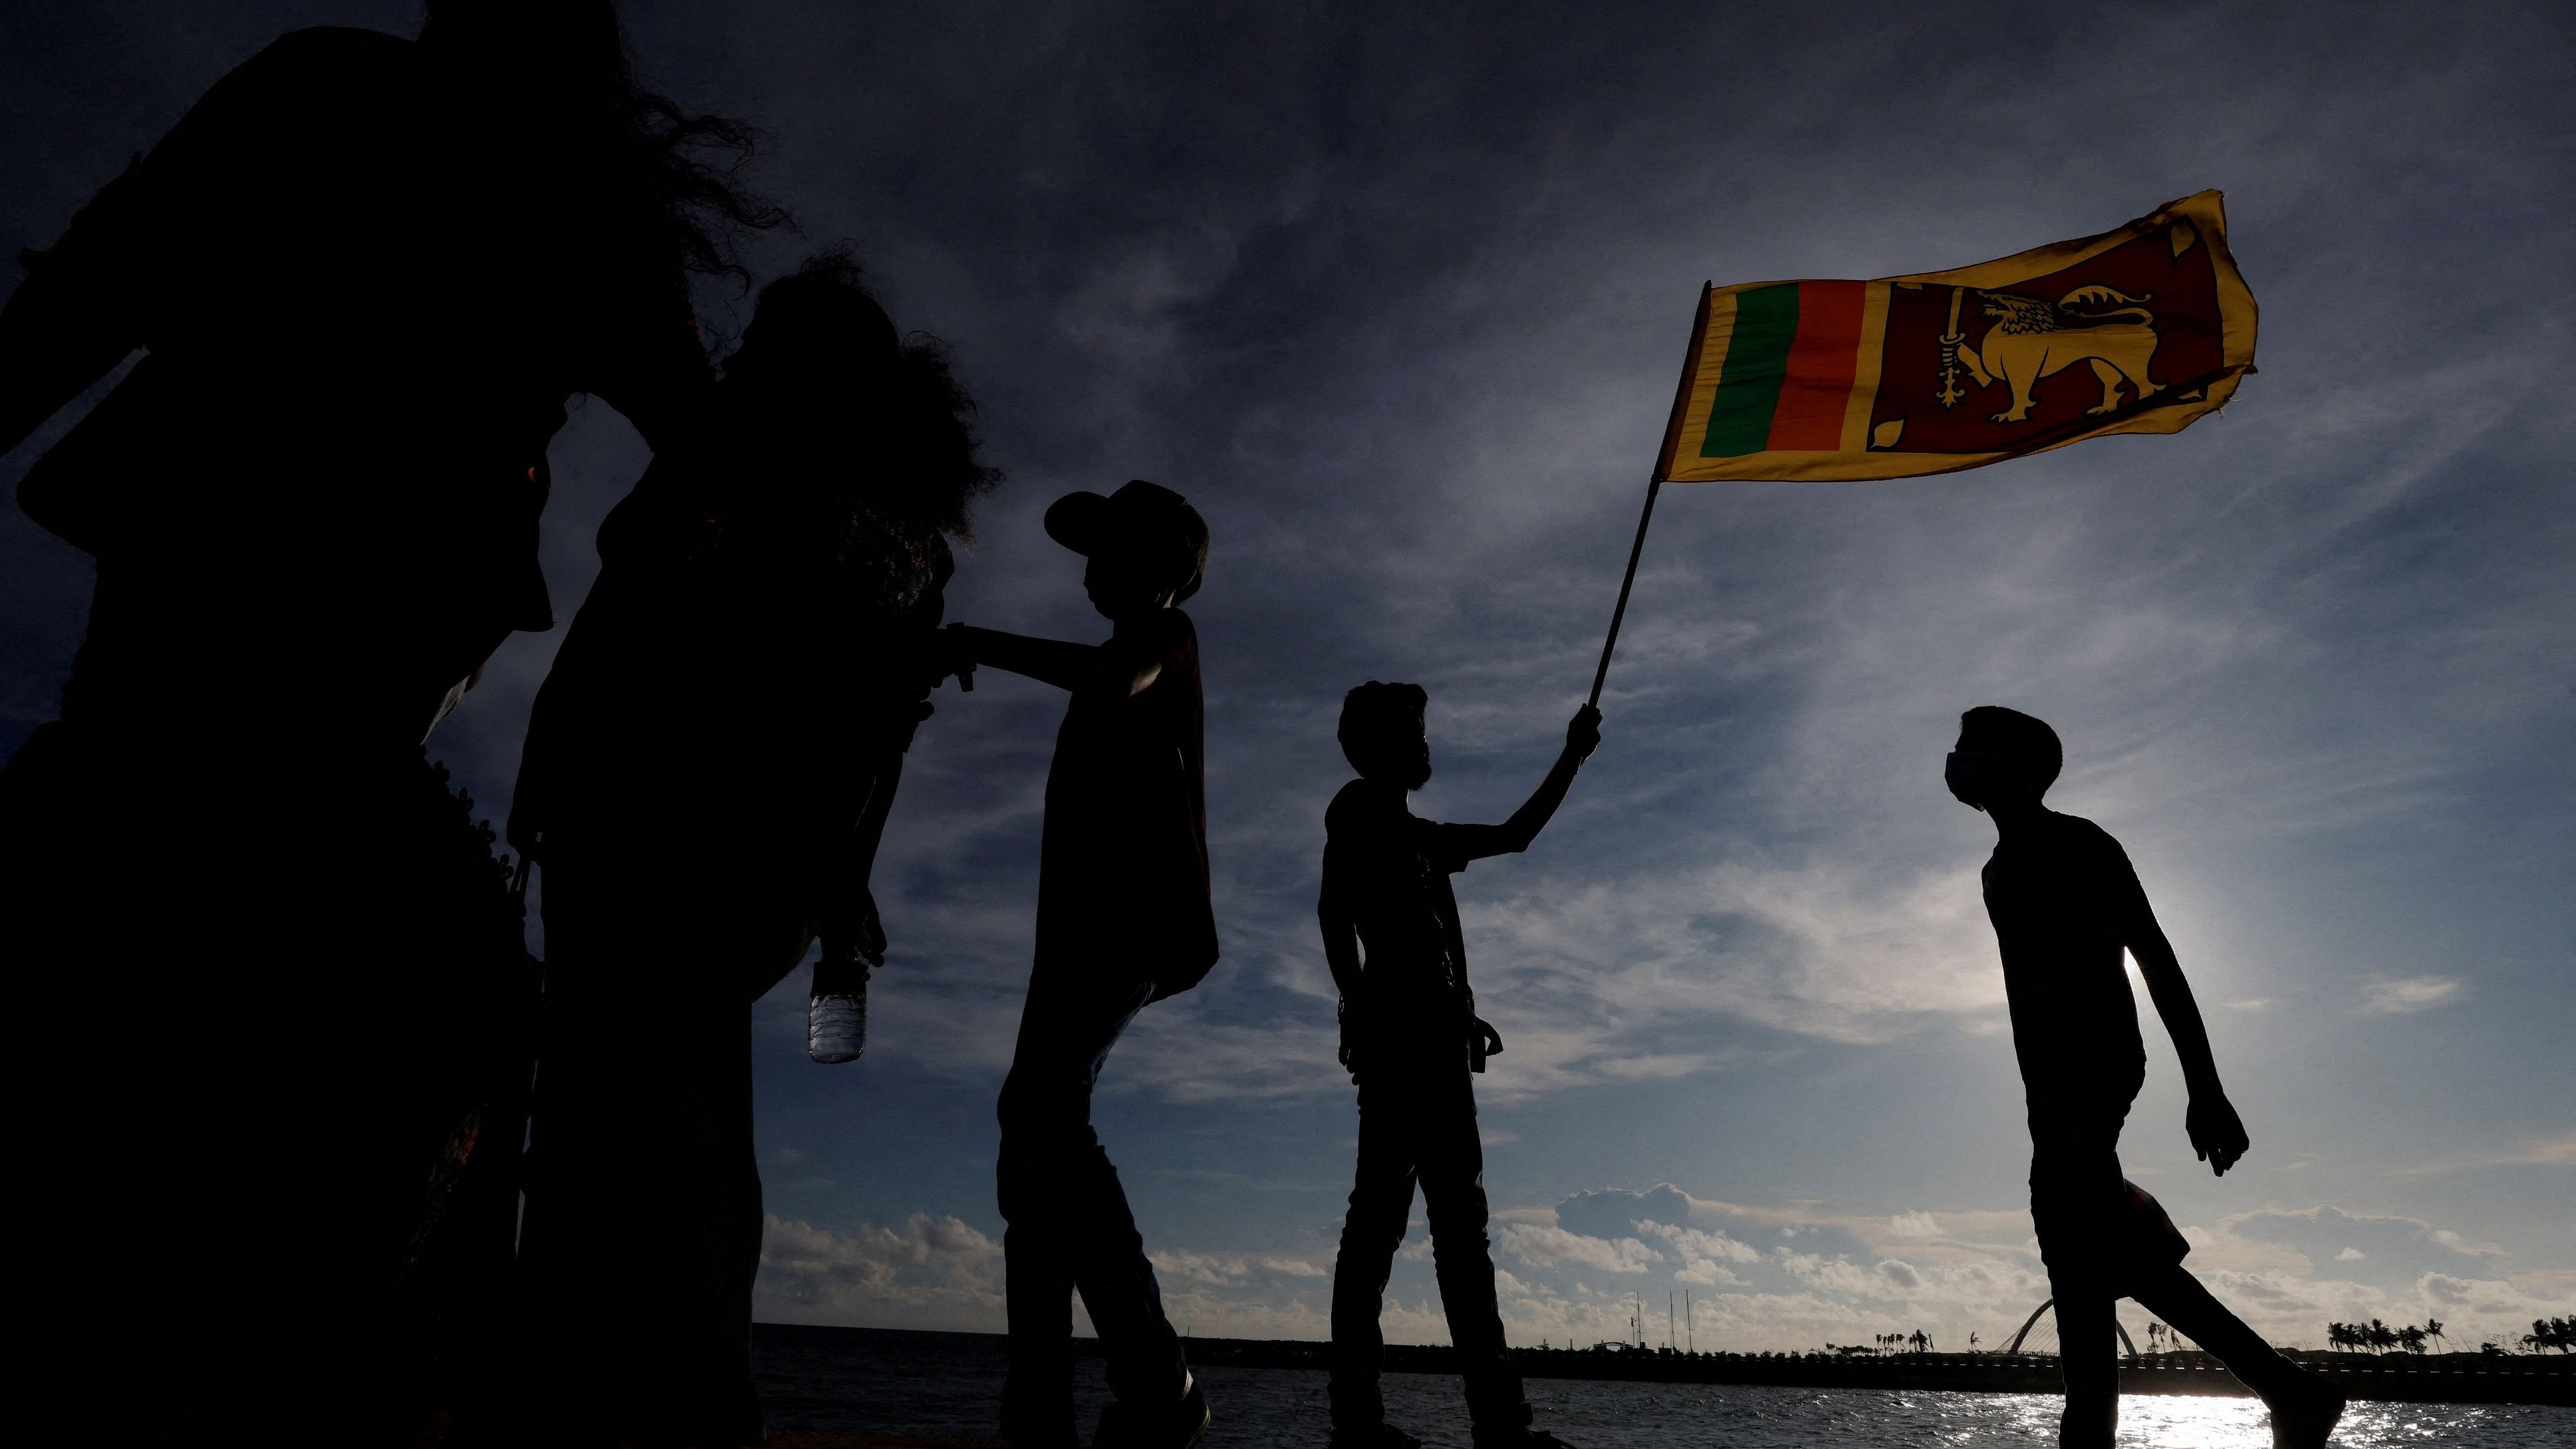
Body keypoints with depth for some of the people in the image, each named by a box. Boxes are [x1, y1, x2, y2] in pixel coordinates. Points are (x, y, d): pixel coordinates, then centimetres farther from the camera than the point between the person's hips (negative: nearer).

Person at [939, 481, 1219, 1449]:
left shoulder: (1165, 632, 3)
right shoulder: (1133, 666, 31)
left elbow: (1114, 677, -18)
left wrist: (981, 644, -10)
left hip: (1127, 909, -10)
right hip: (1093, 919, 10)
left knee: (1043, 1116, -25)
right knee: (1037, 1142, 2)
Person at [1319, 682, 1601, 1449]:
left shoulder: (1418, 835, 31)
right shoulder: (1360, 807, 4)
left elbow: (1516, 833, 38)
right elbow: (1334, 907, -9)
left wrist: (1572, 757, 37)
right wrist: (1360, 1007, -18)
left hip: (1433, 1036, 9)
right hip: (1405, 1026, -9)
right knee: (1456, 1213, -15)